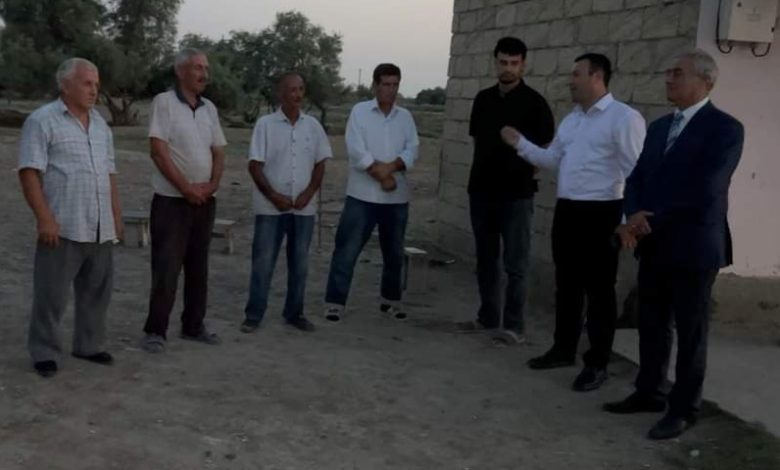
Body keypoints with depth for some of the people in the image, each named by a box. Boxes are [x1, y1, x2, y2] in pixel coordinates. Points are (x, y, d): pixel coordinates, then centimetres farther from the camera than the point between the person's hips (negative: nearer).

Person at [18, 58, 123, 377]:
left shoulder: (100, 124, 15)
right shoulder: (43, 120, -5)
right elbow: (29, 172, -11)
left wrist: (116, 215, 15)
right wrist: (44, 218, -18)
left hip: (100, 228, 7)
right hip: (62, 227, -6)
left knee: (97, 291, 13)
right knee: (52, 294, 1)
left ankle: (89, 345, 26)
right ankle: (44, 353, 12)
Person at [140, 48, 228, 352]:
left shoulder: (209, 108, 10)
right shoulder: (164, 102, -8)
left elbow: (218, 153, 12)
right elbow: (158, 151, -14)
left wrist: (212, 185, -5)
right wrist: (186, 188, -15)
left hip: (205, 202, 6)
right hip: (172, 200, -6)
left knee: (198, 267, 12)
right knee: (166, 268, -5)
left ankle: (193, 326, 22)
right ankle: (155, 331, 3)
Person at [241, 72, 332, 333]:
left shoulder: (313, 125, 4)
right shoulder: (265, 124, -4)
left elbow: (320, 165, 7)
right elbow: (255, 166, -5)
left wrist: (308, 194, -7)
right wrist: (274, 196, -13)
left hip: (304, 208, 3)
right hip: (270, 207, -3)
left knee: (299, 263, 8)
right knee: (263, 262, 0)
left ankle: (294, 313, 20)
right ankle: (253, 315, 9)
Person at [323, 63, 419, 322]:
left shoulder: (405, 117, 9)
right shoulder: (360, 111, -1)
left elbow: (412, 151, -2)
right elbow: (356, 151, -11)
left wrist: (391, 167, -19)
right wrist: (381, 174, -14)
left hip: (397, 197, 4)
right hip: (363, 195, -4)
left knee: (394, 253, 13)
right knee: (347, 250, -4)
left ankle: (390, 300, 28)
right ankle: (334, 302, 3)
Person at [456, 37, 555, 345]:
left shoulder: (533, 102, -6)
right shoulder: (483, 99, 9)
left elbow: (547, 148, -4)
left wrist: (527, 171, -7)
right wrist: (484, 171, 14)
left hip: (516, 194, -5)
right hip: (482, 190, 5)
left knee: (515, 263, 0)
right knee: (486, 259, 13)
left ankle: (514, 325, 6)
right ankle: (488, 316, 24)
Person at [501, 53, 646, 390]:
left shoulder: (624, 118, -11)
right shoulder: (571, 120, 16)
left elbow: (635, 172, -15)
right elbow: (553, 160, 19)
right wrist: (520, 144, 6)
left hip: (601, 214, -8)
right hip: (567, 211, 8)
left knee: (598, 289, 2)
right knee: (566, 284, 16)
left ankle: (597, 364, 12)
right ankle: (564, 349, 31)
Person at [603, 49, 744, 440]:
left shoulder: (725, 129, -11)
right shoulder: (659, 126, 13)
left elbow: (703, 191, -19)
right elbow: (637, 178, 9)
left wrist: (650, 220, -16)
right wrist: (634, 218, -10)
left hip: (693, 247, -7)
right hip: (654, 245, 7)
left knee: (690, 332, 5)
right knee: (652, 325, 14)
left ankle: (684, 408, 16)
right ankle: (650, 393, 28)